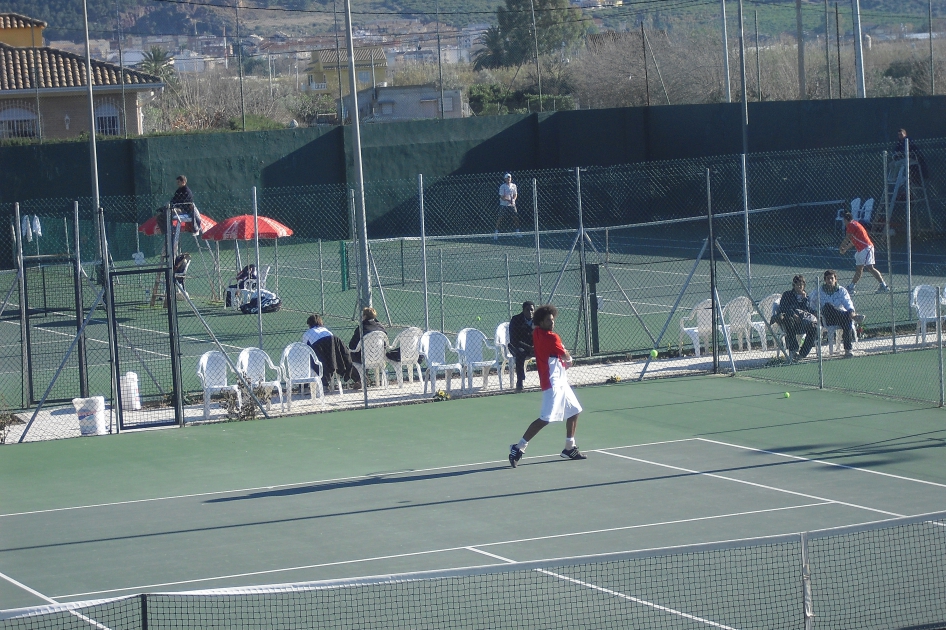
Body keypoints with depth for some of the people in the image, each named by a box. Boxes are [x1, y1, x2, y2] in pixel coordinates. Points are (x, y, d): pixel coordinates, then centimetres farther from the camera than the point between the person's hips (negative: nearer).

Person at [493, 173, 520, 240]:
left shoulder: (513, 186, 5)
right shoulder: (502, 187, -9)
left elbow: (515, 194, 8)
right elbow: (502, 197, -13)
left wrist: (513, 200, -13)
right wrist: (509, 200, -28)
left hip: (512, 205, 4)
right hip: (504, 205, -4)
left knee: (516, 217, 3)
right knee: (500, 218, -6)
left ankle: (517, 231, 18)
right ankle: (496, 232, 2)